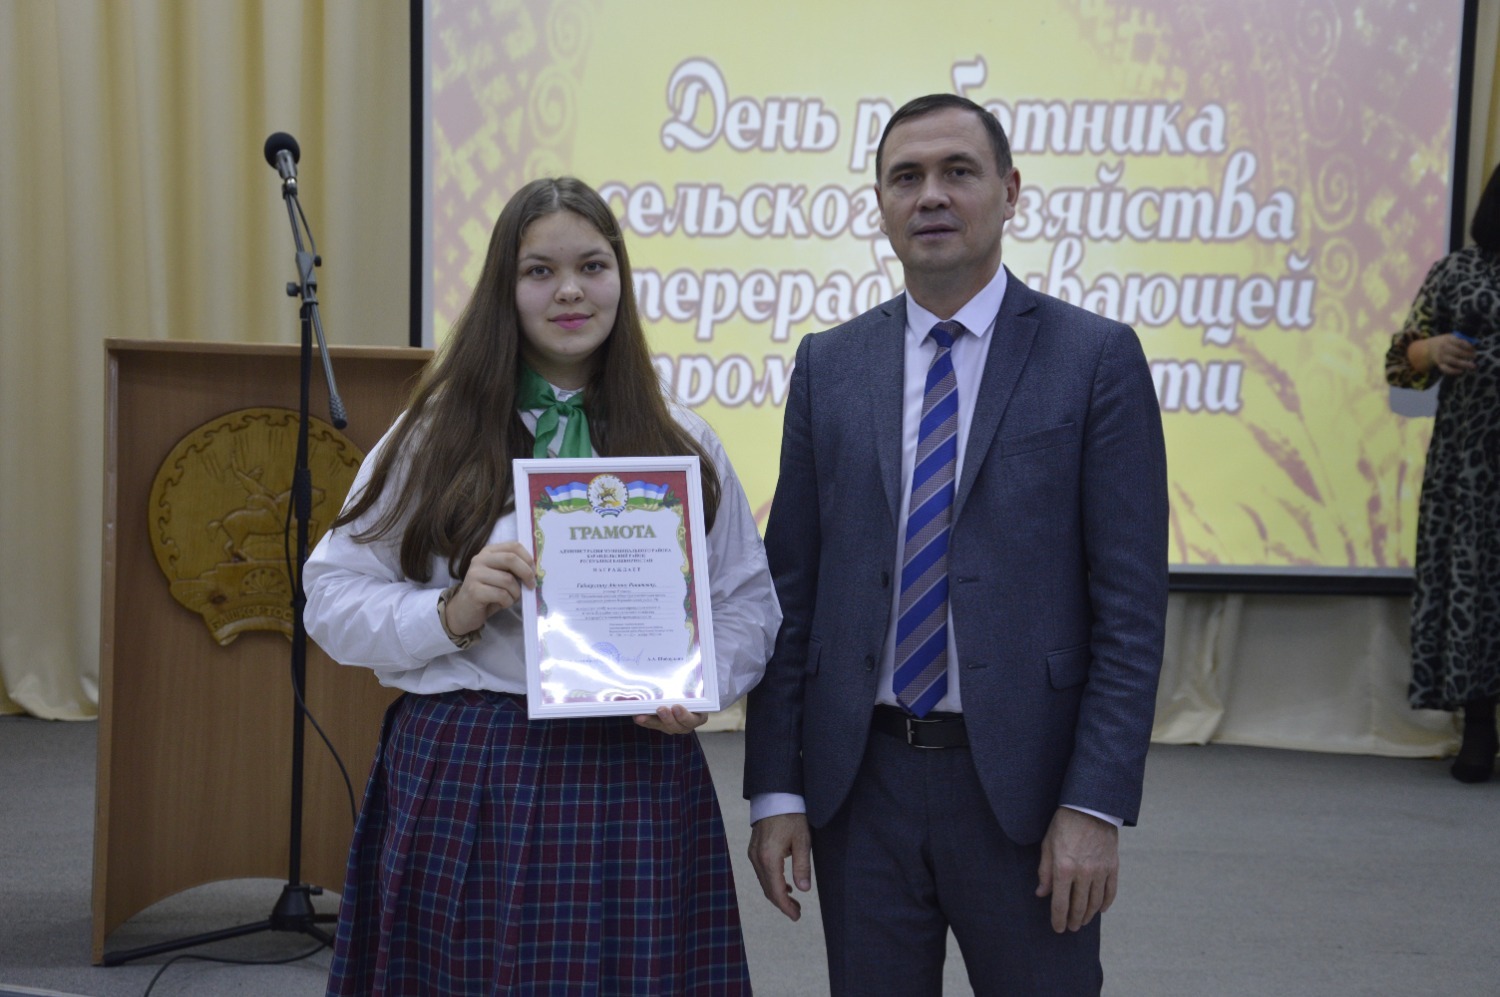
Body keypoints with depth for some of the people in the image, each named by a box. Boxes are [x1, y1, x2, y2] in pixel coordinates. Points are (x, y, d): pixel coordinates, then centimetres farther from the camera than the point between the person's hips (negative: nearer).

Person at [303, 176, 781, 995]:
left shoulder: (684, 446, 9)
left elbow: (748, 605, 10)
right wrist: (449, 614, -14)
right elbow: (333, 599, 3)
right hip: (460, 783, -1)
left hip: (633, 782, 1)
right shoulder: (436, 433, 4)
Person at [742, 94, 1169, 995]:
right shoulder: (829, 365, 6)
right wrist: (775, 789, 1)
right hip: (859, 779, 3)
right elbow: (791, 589, 6)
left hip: (1021, 783, -2)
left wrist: (1095, 806, -11)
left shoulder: (1095, 358, -3)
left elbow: (1131, 605, -6)